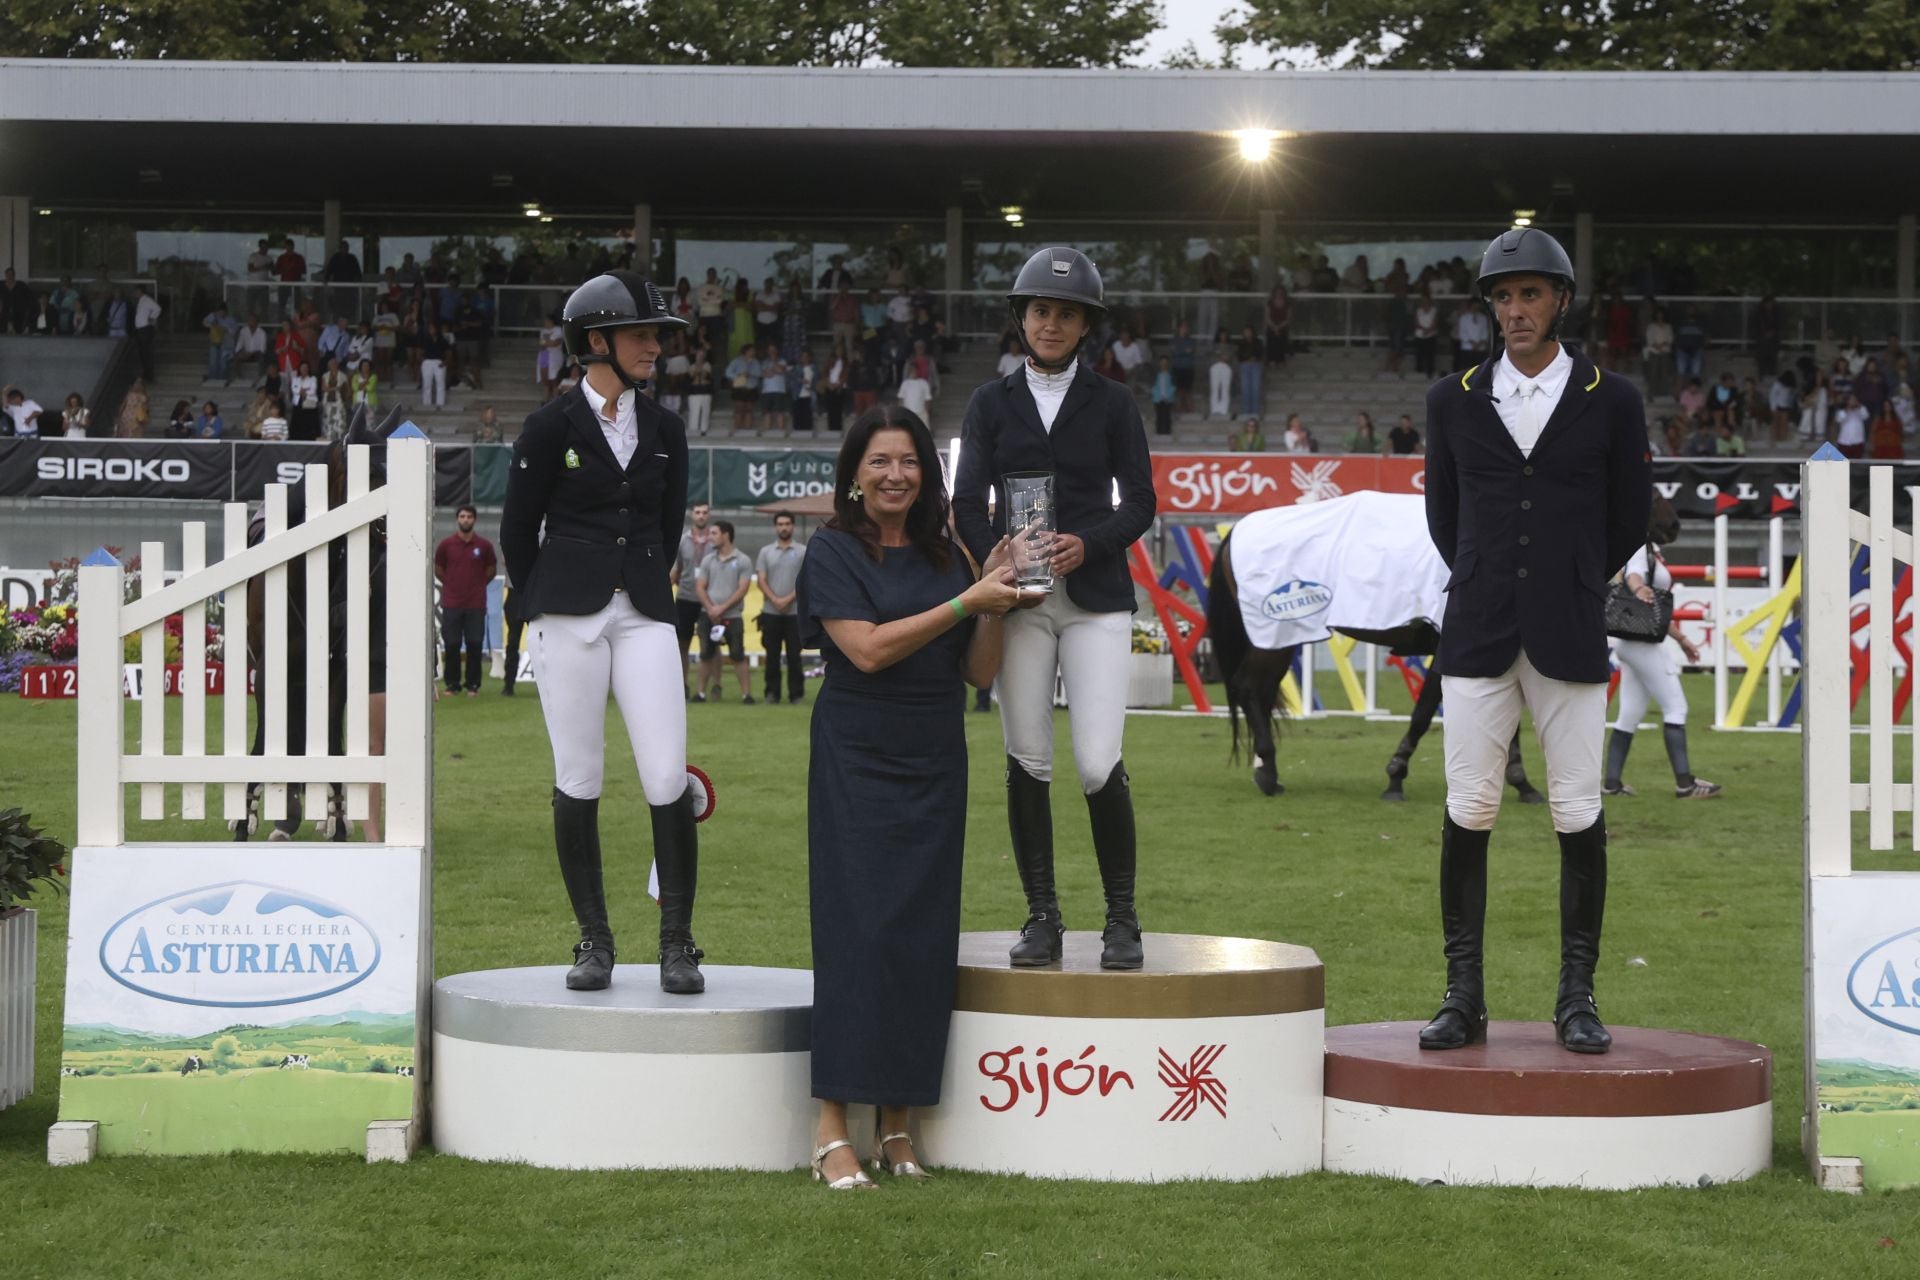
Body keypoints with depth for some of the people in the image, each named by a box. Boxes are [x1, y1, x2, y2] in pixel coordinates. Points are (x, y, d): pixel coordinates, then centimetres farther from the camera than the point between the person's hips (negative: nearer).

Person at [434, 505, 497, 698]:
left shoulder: (484, 546, 1)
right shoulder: (446, 544, 1)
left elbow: (491, 570, 14)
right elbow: (438, 570, 12)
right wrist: (452, 585, 13)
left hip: (476, 604, 0)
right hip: (451, 604, 0)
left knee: (475, 646, 0)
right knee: (451, 646, 1)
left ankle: (473, 685, 6)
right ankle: (452, 684, 8)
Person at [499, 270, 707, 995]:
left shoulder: (664, 432, 10)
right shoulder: (552, 427, -1)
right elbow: (517, 528, 7)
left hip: (644, 614, 2)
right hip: (570, 616, -2)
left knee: (668, 780, -8)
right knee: (578, 781, 0)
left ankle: (676, 943, 1)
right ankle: (594, 940, 11)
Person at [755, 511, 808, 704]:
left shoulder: (802, 551, 3)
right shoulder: (766, 552, 9)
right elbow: (761, 580, 3)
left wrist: (788, 599, -13)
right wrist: (775, 600, -12)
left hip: (795, 612, -2)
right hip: (770, 612, 2)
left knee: (794, 655, -1)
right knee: (772, 654, 4)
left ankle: (797, 693, 3)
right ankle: (772, 692, 10)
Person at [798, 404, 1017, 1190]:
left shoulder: (945, 558, 12)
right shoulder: (833, 553, -2)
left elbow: (980, 672, 10)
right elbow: (868, 648, -15)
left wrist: (993, 600, -5)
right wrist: (967, 601, -14)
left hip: (934, 770, 5)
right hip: (856, 764, -5)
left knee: (923, 934, 2)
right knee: (857, 927, -10)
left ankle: (898, 1124, 9)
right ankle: (833, 1132, -10)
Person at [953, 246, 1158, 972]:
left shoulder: (1112, 404, 8)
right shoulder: (992, 403, 11)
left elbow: (1140, 503, 3)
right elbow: (968, 501, 3)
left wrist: (1088, 545, -15)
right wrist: (992, 560, -15)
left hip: (1095, 596, -2)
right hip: (1018, 598, 2)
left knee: (1099, 764, -10)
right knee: (1026, 762, 0)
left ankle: (1121, 918, 2)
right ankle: (1042, 918, 9)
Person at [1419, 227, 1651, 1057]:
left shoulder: (1611, 401, 3)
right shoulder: (1453, 400, 8)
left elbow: (1630, 521, 11)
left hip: (1570, 640, -1)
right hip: (1476, 636, 1)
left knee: (1578, 814, -1)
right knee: (1467, 810, -2)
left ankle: (1577, 998, 7)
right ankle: (1463, 997, 4)